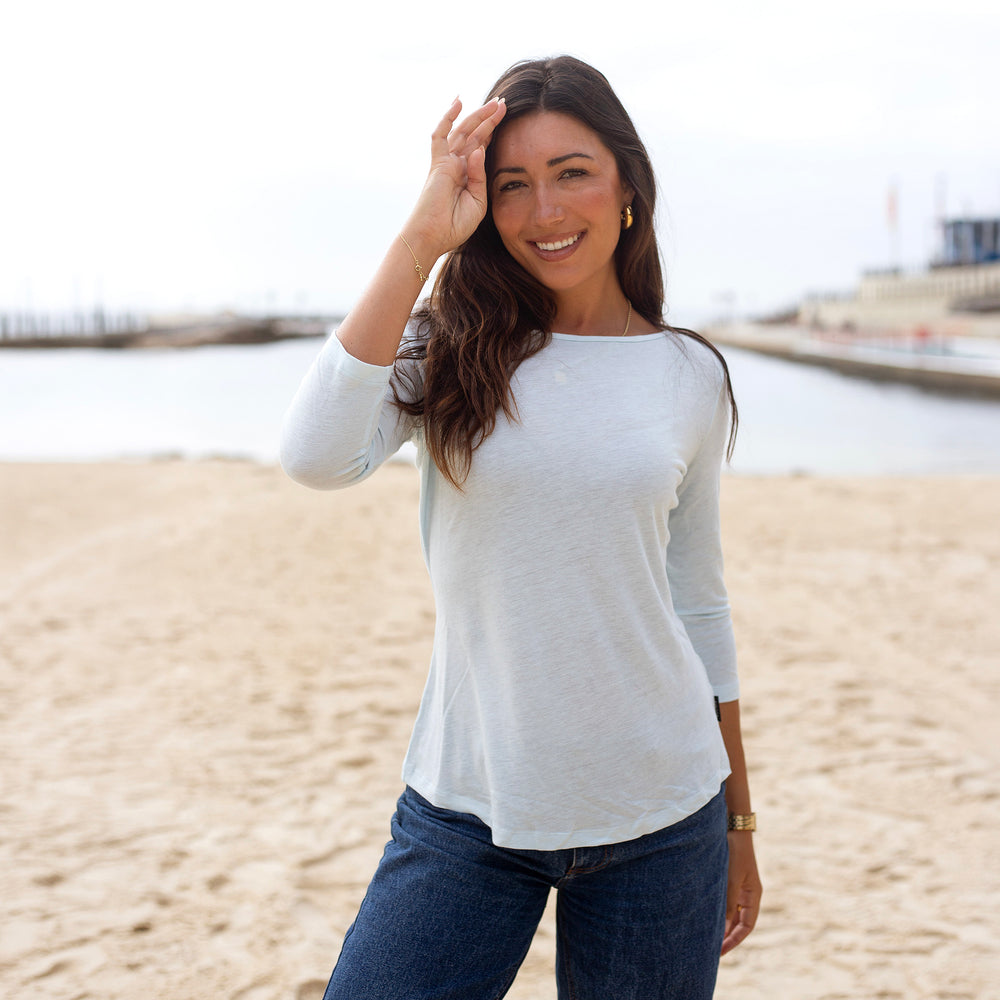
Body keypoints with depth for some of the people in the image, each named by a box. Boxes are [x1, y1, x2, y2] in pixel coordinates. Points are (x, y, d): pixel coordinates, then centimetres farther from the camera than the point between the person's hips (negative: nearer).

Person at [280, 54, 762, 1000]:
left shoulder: (691, 377, 3)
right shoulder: (449, 351, -2)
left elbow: (699, 602, 10)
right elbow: (316, 457, -22)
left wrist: (736, 823, 14)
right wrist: (423, 237, -20)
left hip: (659, 822, 1)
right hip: (467, 814, -1)